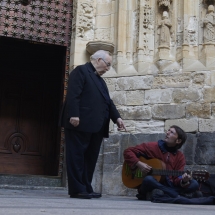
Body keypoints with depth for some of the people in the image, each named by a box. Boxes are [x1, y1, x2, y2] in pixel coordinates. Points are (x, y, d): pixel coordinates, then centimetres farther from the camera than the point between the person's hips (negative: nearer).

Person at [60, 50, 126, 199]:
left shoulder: (99, 79, 26)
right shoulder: (81, 71, -1)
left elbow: (108, 101, 21)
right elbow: (73, 94, -14)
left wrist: (116, 117, 8)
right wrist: (74, 115, -23)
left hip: (96, 126, 9)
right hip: (80, 124, -9)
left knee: (90, 158, 9)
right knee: (77, 156, -4)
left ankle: (86, 188, 14)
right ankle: (77, 189, -1)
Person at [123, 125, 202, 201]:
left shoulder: (180, 156, 5)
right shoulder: (152, 147, -1)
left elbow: (177, 179, -1)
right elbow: (128, 151, -2)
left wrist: (183, 181, -24)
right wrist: (138, 163, -17)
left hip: (167, 187, 3)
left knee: (194, 184, -14)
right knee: (148, 179, -38)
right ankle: (182, 195, -28)